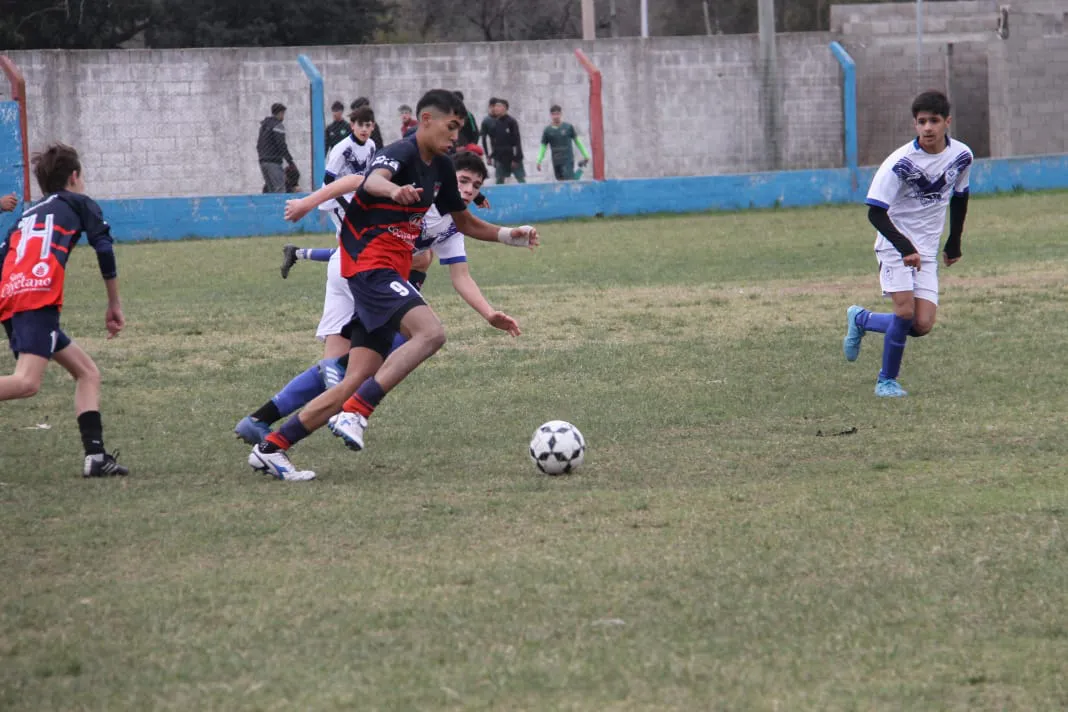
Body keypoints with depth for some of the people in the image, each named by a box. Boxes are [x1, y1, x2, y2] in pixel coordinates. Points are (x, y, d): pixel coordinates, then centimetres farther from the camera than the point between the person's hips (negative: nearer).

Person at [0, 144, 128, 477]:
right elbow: (104, 250, 7)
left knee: (87, 372, 14)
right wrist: (114, 305, 13)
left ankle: (95, 456, 2)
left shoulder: (28, 215, 32)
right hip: (38, 297, -7)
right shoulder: (80, 204, 17)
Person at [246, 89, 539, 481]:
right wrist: (393, 190, -60)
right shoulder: (401, 154, -12)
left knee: (357, 383, 2)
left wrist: (508, 235, 17)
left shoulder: (441, 168, 16)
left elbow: (464, 222, 31)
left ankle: (271, 448, 4)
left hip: (391, 275, 9)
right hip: (372, 267, -9)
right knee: (430, 332, -30)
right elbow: (374, 179, -37)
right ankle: (356, 413, -31)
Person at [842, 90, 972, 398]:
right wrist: (905, 247, -30)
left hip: (927, 250, 5)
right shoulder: (900, 162, -20)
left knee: (922, 325, -7)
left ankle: (860, 320, 20)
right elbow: (875, 213, -19)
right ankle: (887, 381, 0)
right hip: (895, 245, -5)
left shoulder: (961, 156, -4)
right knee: (905, 310, -20)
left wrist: (954, 244, 20)